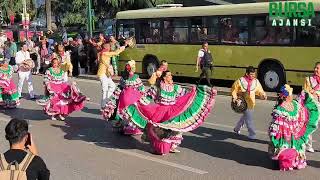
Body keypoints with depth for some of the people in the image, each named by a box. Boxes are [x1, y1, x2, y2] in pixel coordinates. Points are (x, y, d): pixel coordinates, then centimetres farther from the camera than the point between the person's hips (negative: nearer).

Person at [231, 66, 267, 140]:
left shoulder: (256, 81, 1)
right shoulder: (240, 81, -12)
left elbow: (259, 90, 10)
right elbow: (234, 89, 0)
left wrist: (263, 95, -9)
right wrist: (234, 97, -13)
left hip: (251, 103, 6)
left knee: (245, 117, 21)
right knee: (249, 119, -8)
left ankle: (236, 129, 43)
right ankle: (252, 134, 3)